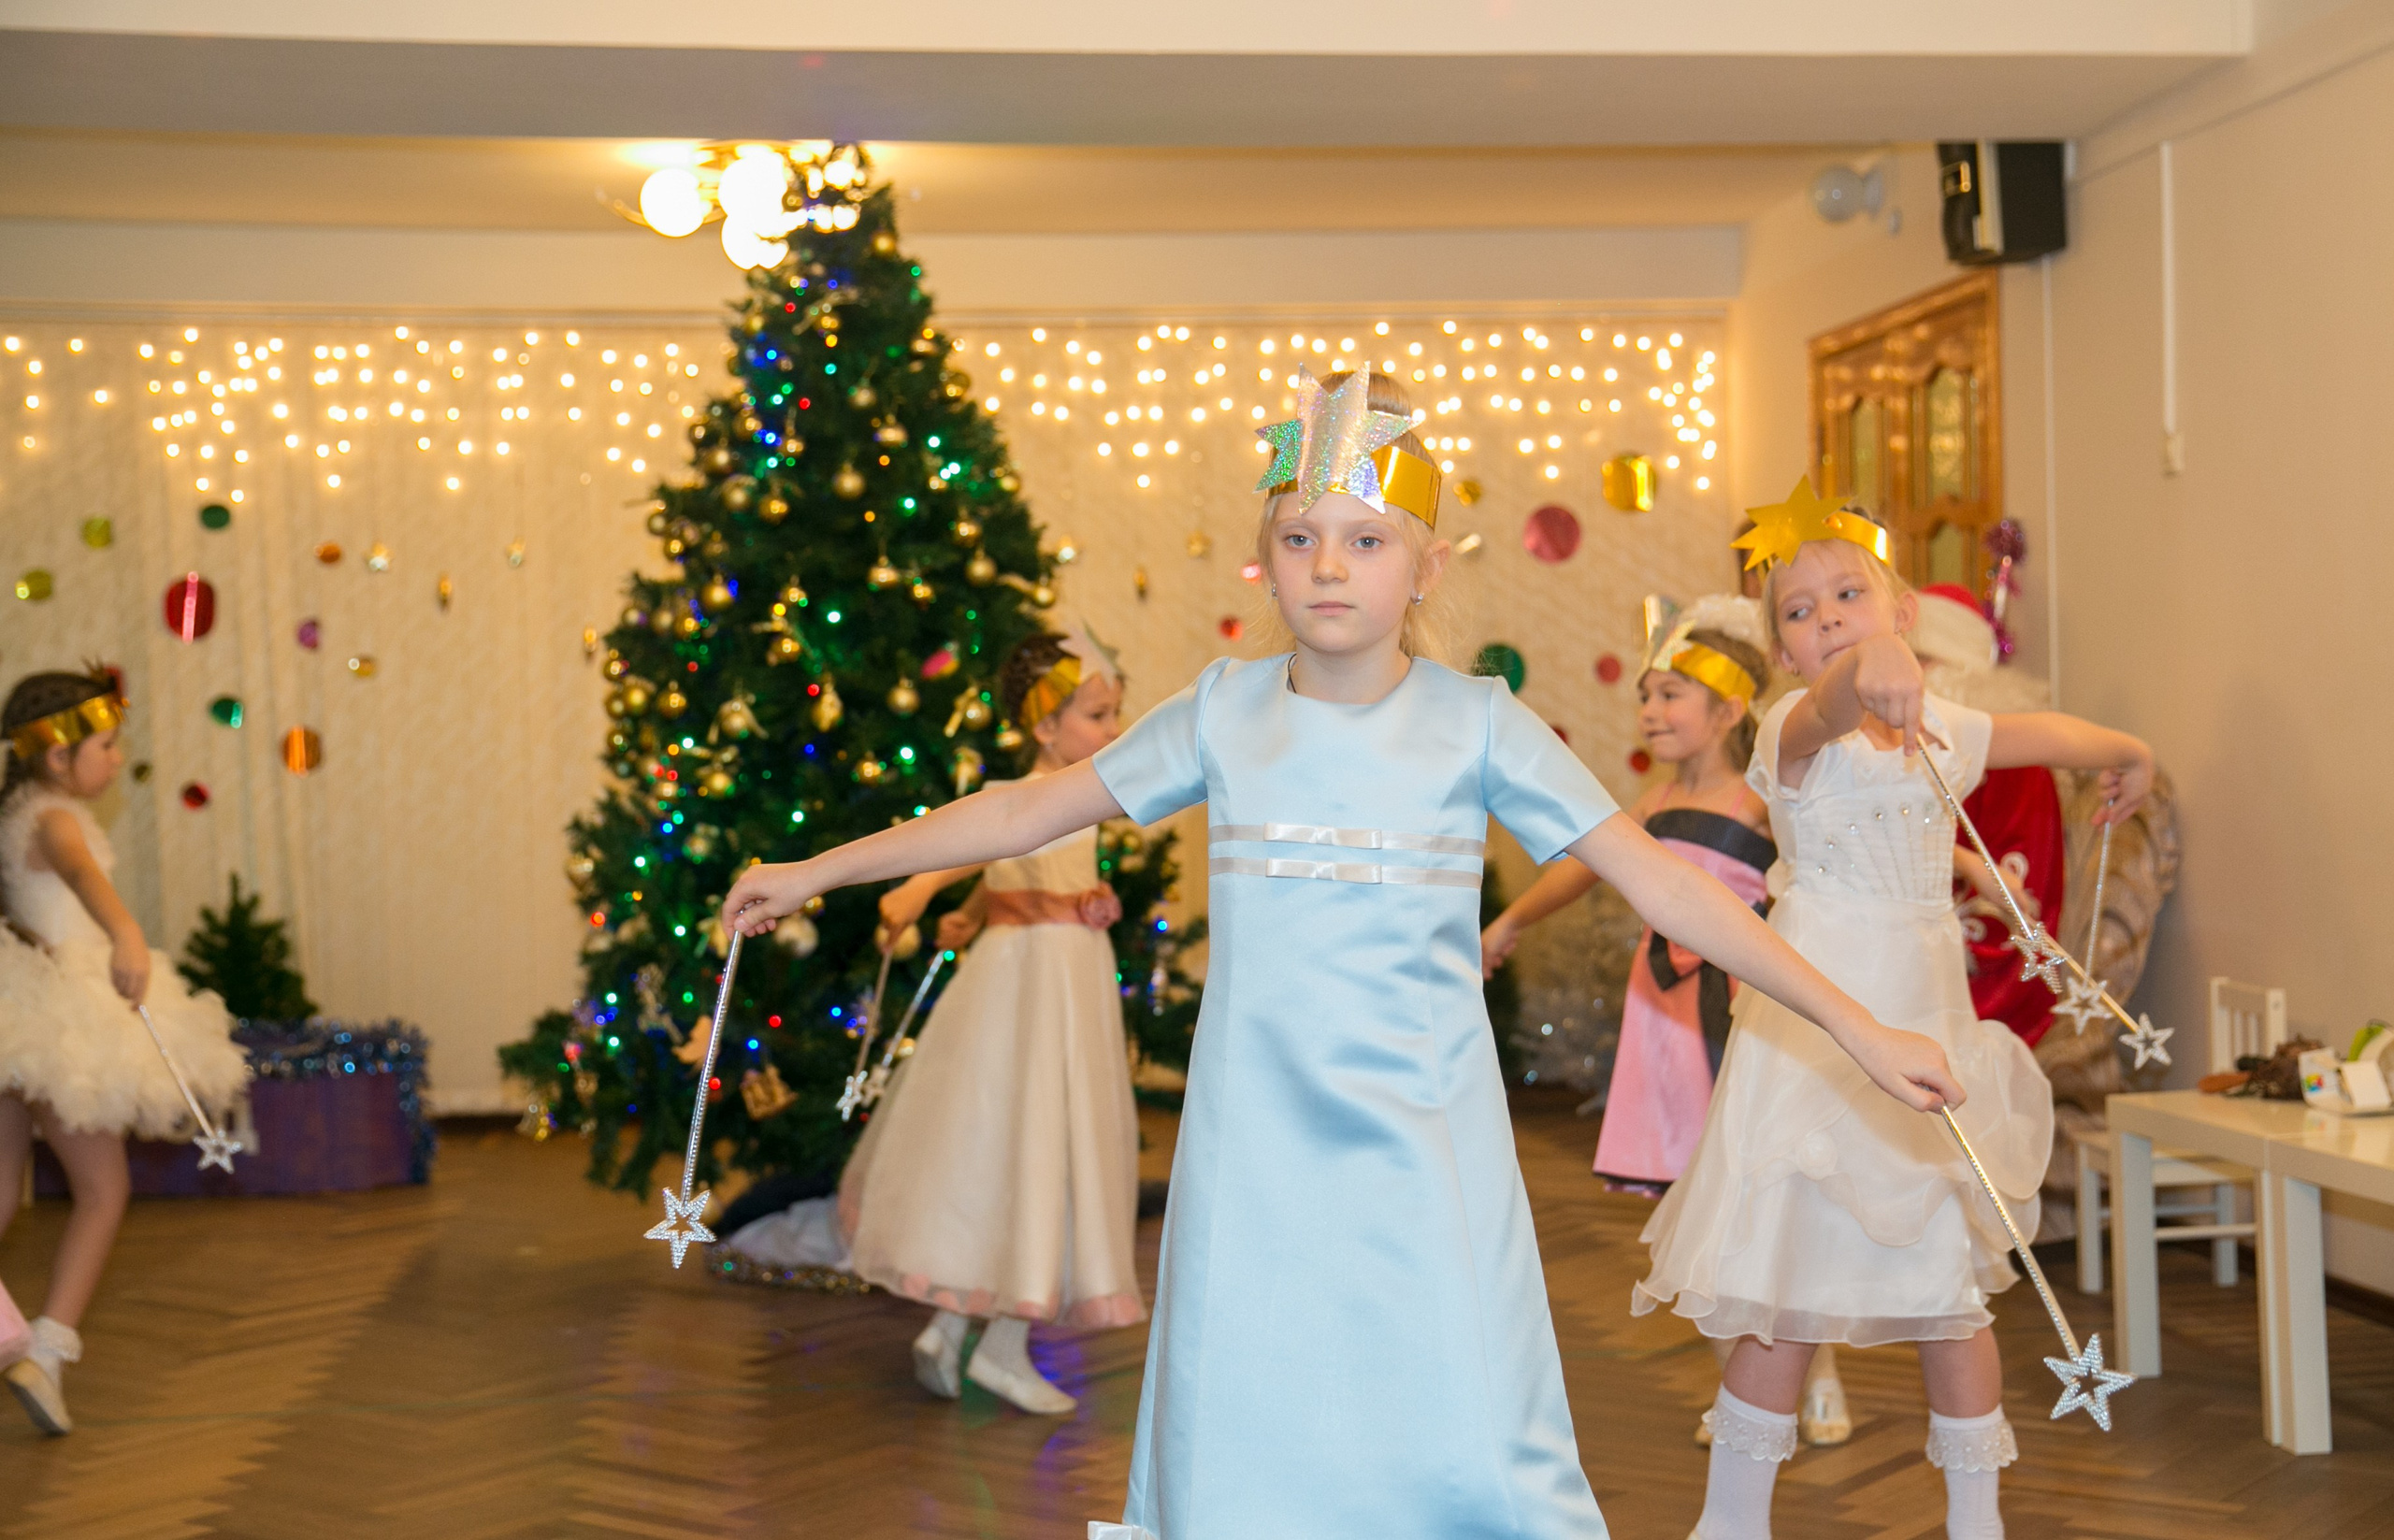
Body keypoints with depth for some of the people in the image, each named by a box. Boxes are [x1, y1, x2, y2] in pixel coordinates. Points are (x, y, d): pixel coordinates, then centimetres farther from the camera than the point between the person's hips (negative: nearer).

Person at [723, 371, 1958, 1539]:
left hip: (1426, 1160, -1)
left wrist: (1855, 1026, -2)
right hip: (1254, 1162, 2)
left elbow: (1659, 881, 0)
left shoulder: (1478, 725, -2)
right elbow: (1024, 812, 11)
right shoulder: (1222, 714, 3)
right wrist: (815, 871, 14)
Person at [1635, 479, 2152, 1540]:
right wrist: (1869, 670, -59)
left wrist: (2127, 754, 45)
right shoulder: (1796, 728, -10)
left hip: (1928, 1026, 5)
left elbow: (2045, 732, 30)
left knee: (1953, 1290, 9)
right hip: (1816, 1026, -5)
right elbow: (1829, 710, -36)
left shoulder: (1938, 728, 8)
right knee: (1781, 1288, -2)